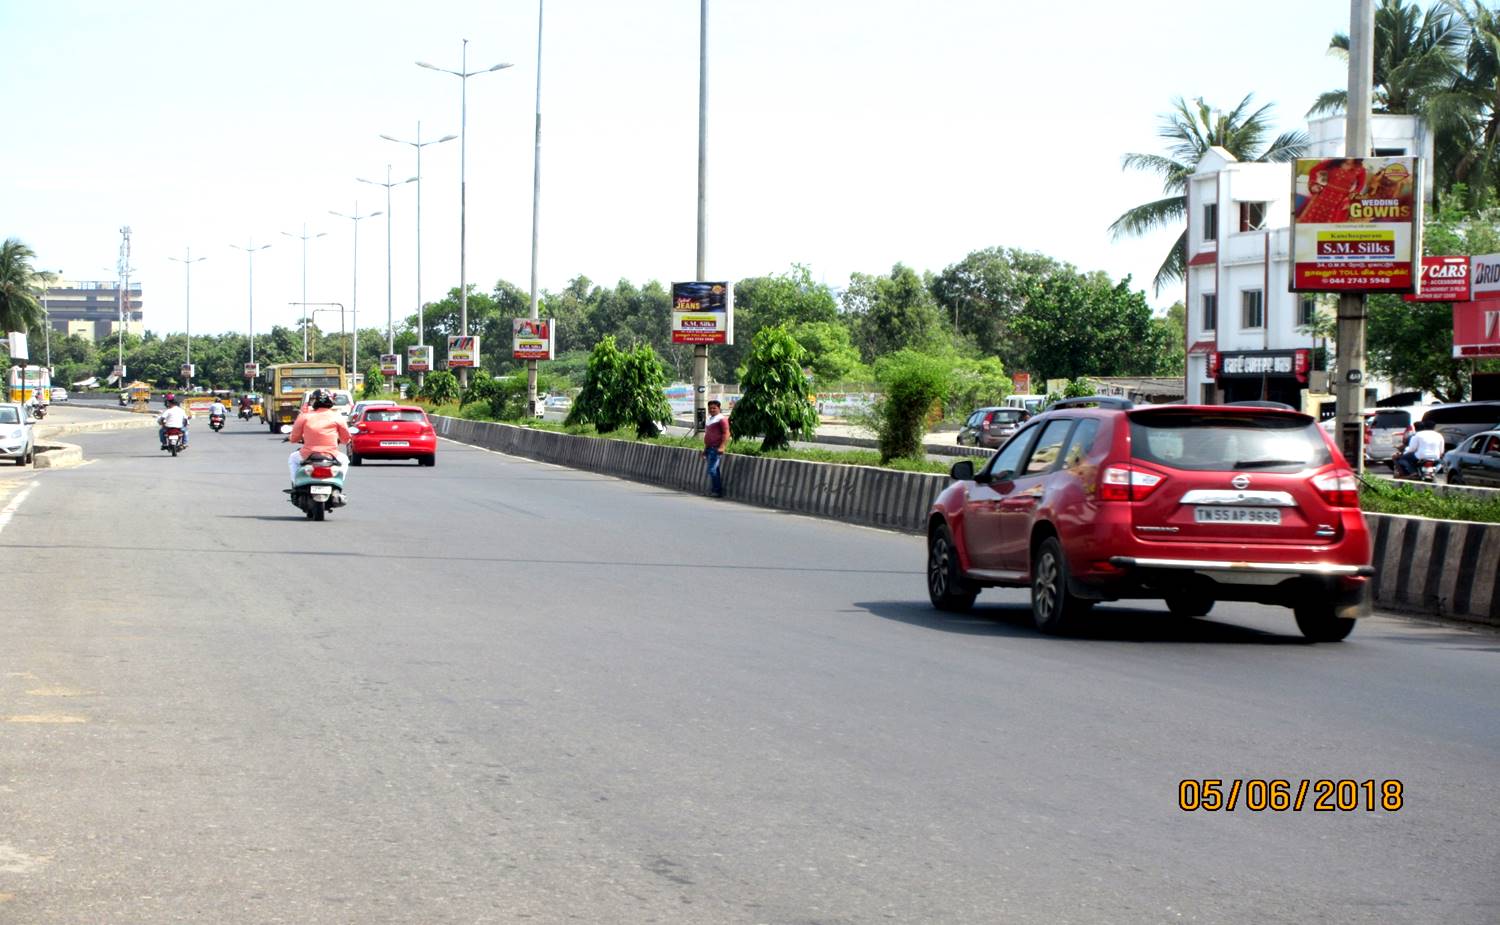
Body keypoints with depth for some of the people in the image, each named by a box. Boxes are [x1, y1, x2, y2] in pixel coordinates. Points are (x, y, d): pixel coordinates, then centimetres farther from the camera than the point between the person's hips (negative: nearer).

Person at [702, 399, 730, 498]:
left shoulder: (721, 419, -8)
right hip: (709, 448, 9)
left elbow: (726, 433, -16)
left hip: (716, 449, -9)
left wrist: (722, 447, -25)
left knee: (712, 470, -15)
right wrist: (705, 449, 27)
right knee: (714, 471, 10)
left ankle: (717, 491, -11)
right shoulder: (710, 419, 20)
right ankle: (715, 490, 12)